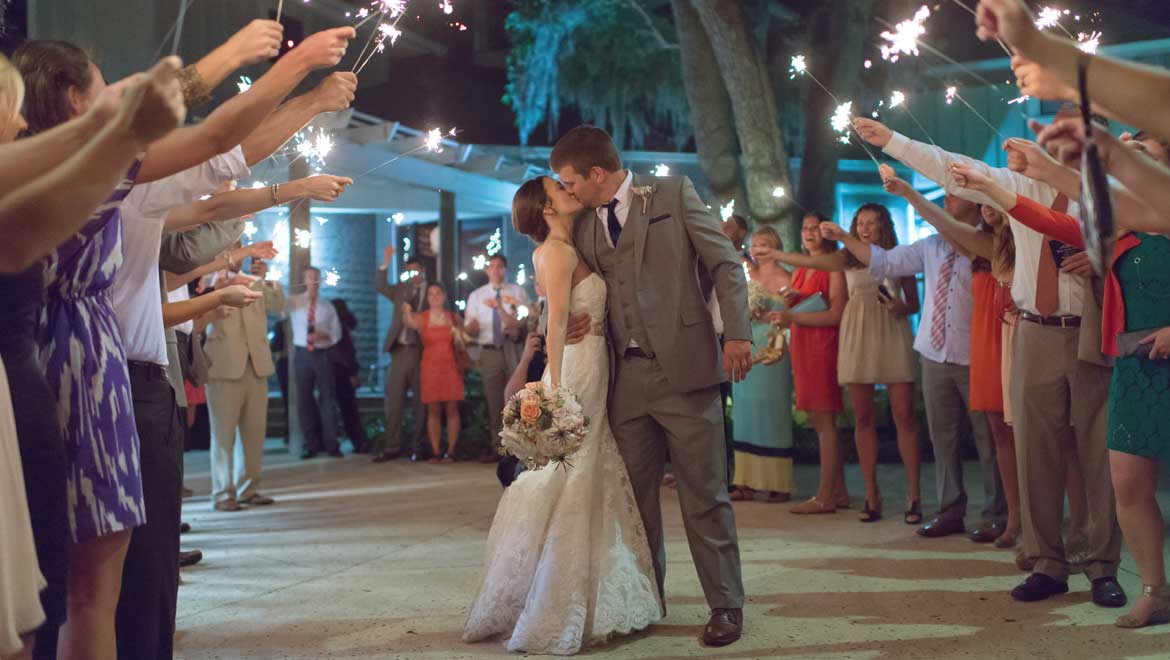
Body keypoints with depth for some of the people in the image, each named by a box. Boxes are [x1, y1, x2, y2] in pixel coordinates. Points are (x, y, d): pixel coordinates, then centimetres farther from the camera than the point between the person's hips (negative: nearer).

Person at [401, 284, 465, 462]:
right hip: (431, 366, 0)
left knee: (452, 409, -3)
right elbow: (410, 323, -18)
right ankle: (436, 452, 0)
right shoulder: (421, 318, 5)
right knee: (433, 410, -1)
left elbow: (462, 342, 16)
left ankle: (450, 451, 0)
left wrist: (459, 334, -6)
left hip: (451, 366, 0)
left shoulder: (454, 318, 9)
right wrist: (407, 312, -40)